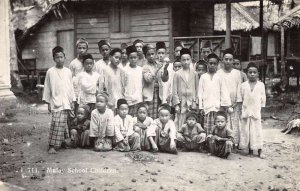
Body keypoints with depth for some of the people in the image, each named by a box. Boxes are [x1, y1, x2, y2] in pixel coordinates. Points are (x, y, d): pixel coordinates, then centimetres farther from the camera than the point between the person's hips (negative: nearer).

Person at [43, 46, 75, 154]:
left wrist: (72, 101, 10)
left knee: (61, 123, 0)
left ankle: (55, 145, 11)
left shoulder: (68, 71, 8)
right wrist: (48, 102, 2)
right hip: (55, 102, -2)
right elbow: (47, 88, 4)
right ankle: (52, 146, -5)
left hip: (66, 102, 3)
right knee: (56, 123, -11)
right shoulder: (50, 72, 1)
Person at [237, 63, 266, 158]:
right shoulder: (243, 85, 2)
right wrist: (240, 111, 3)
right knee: (246, 131, 4)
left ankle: (259, 151, 9)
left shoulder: (261, 85, 2)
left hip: (256, 112, -1)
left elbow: (263, 99, 6)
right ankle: (250, 150, 13)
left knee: (257, 131, 1)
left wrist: (261, 110, 3)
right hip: (246, 112, 1)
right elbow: (239, 99, 6)